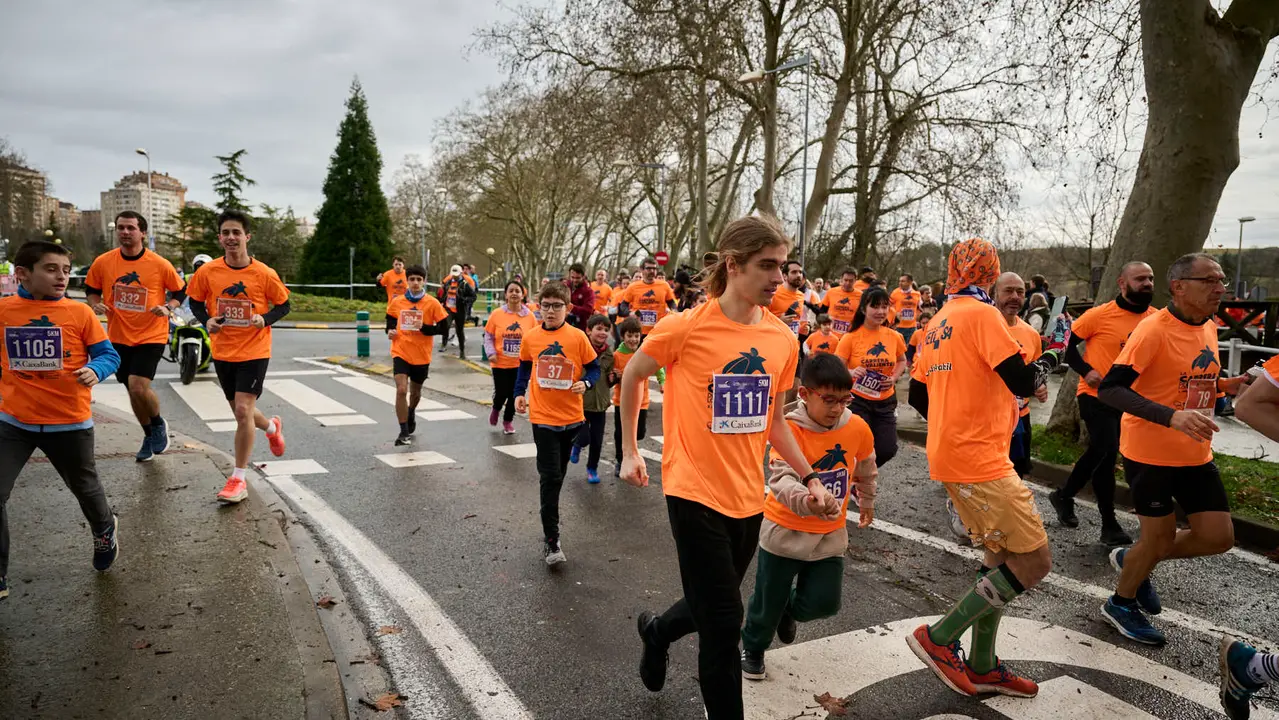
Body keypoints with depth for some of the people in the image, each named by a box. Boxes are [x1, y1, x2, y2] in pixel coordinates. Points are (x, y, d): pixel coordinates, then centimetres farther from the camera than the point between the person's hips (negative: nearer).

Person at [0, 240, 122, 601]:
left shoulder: (79, 312, -8)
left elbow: (109, 354, -5)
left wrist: (95, 371, -24)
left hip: (69, 422, -1)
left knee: (85, 488, 17)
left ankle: (105, 530, 49)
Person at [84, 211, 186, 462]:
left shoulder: (160, 264, -11)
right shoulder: (102, 262, -4)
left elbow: (180, 291, 2)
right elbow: (91, 290, 11)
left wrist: (168, 308, -16)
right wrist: (96, 305, -9)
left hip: (151, 335, -4)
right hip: (118, 337, 4)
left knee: (138, 386, -19)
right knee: (133, 390, 16)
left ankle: (159, 424, 12)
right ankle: (149, 436, 37)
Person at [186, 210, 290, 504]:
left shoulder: (264, 274, -11)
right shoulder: (207, 272, -5)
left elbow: (283, 305, 1)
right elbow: (195, 301, 10)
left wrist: (265, 319, -18)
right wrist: (207, 320, -10)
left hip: (254, 352, -4)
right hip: (222, 352, 4)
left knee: (243, 410, -12)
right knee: (241, 412, 16)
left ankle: (238, 479, 0)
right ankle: (272, 427, 51)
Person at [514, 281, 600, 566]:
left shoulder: (578, 337, -6)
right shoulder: (530, 338, -1)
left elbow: (594, 368, 1)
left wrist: (585, 383, -17)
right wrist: (520, 393, 3)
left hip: (571, 416, 1)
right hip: (543, 417, -1)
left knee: (557, 474, 18)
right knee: (550, 477, -6)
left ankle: (550, 518, 41)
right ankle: (551, 541, -1)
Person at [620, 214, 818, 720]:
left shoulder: (783, 339, 0)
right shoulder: (685, 327, -15)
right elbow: (631, 376, 2)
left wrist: (809, 478, 6)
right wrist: (630, 451, 5)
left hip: (748, 498, 6)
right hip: (695, 494, -5)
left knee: (712, 609, 21)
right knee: (724, 624, 0)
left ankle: (656, 631, 52)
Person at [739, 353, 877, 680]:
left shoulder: (858, 428, -9)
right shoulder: (789, 431, -23)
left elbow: (865, 468, 13)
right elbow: (782, 479, -37)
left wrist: (866, 501, 27)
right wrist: (806, 500, -57)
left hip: (830, 534, 3)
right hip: (785, 530, -3)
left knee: (824, 602, 3)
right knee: (768, 601, 9)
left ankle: (788, 609, 39)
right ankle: (753, 648, 40)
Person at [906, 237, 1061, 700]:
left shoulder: (937, 323, 14)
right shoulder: (982, 314, -11)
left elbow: (918, 396, 18)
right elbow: (1023, 382, -16)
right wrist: (1047, 362, 5)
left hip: (949, 455, 9)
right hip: (979, 459, -9)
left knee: (1000, 557, 18)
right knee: (1035, 562, -1)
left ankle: (982, 666, 26)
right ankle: (939, 638, 1)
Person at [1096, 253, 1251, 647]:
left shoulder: (1209, 328, 6)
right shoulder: (1154, 329, -20)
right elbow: (1109, 389, -27)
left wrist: (1227, 385, 0)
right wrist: (1172, 417, -37)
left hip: (1195, 453, 7)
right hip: (1150, 452, -7)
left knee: (1218, 536, 7)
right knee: (1160, 537, 5)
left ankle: (1133, 559, 31)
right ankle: (1121, 603, 29)